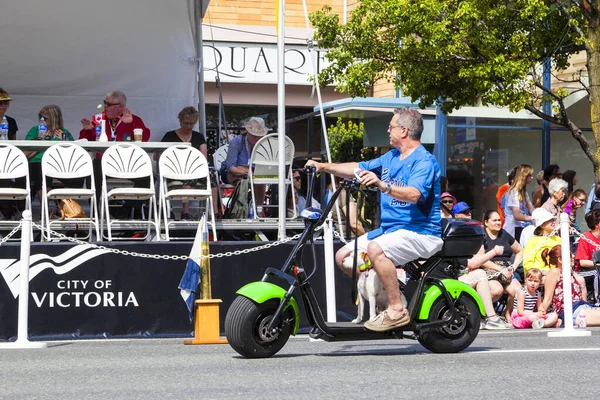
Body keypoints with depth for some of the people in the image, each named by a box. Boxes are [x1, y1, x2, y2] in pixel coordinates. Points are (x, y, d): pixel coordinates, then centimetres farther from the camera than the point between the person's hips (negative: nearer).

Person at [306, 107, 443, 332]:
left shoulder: (424, 161, -13)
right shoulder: (391, 157, 16)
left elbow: (413, 195, -30)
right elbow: (357, 169, 23)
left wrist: (383, 186, -45)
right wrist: (324, 167, 14)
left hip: (421, 231, -10)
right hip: (390, 229, 10)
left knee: (376, 249, -35)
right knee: (343, 256, 1)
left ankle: (397, 310, -27)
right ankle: (381, 295, 11)